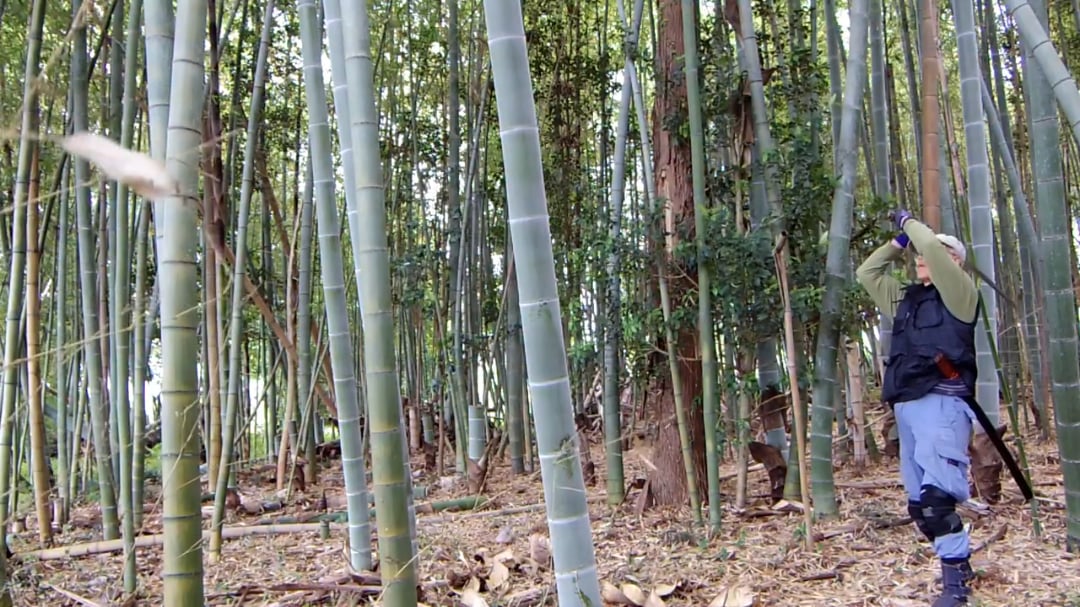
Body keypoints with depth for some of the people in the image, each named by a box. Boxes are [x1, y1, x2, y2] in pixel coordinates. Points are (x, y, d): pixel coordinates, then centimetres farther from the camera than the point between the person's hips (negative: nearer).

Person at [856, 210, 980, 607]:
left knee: (936, 493, -19)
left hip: (941, 402, -8)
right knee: (918, 501, 8)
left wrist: (908, 221, 6)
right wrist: (899, 240, 23)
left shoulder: (959, 292, 2)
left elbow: (933, 248, -12)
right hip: (907, 405, 8)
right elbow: (866, 272, 31)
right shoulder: (906, 298, 22)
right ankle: (959, 563, 20)